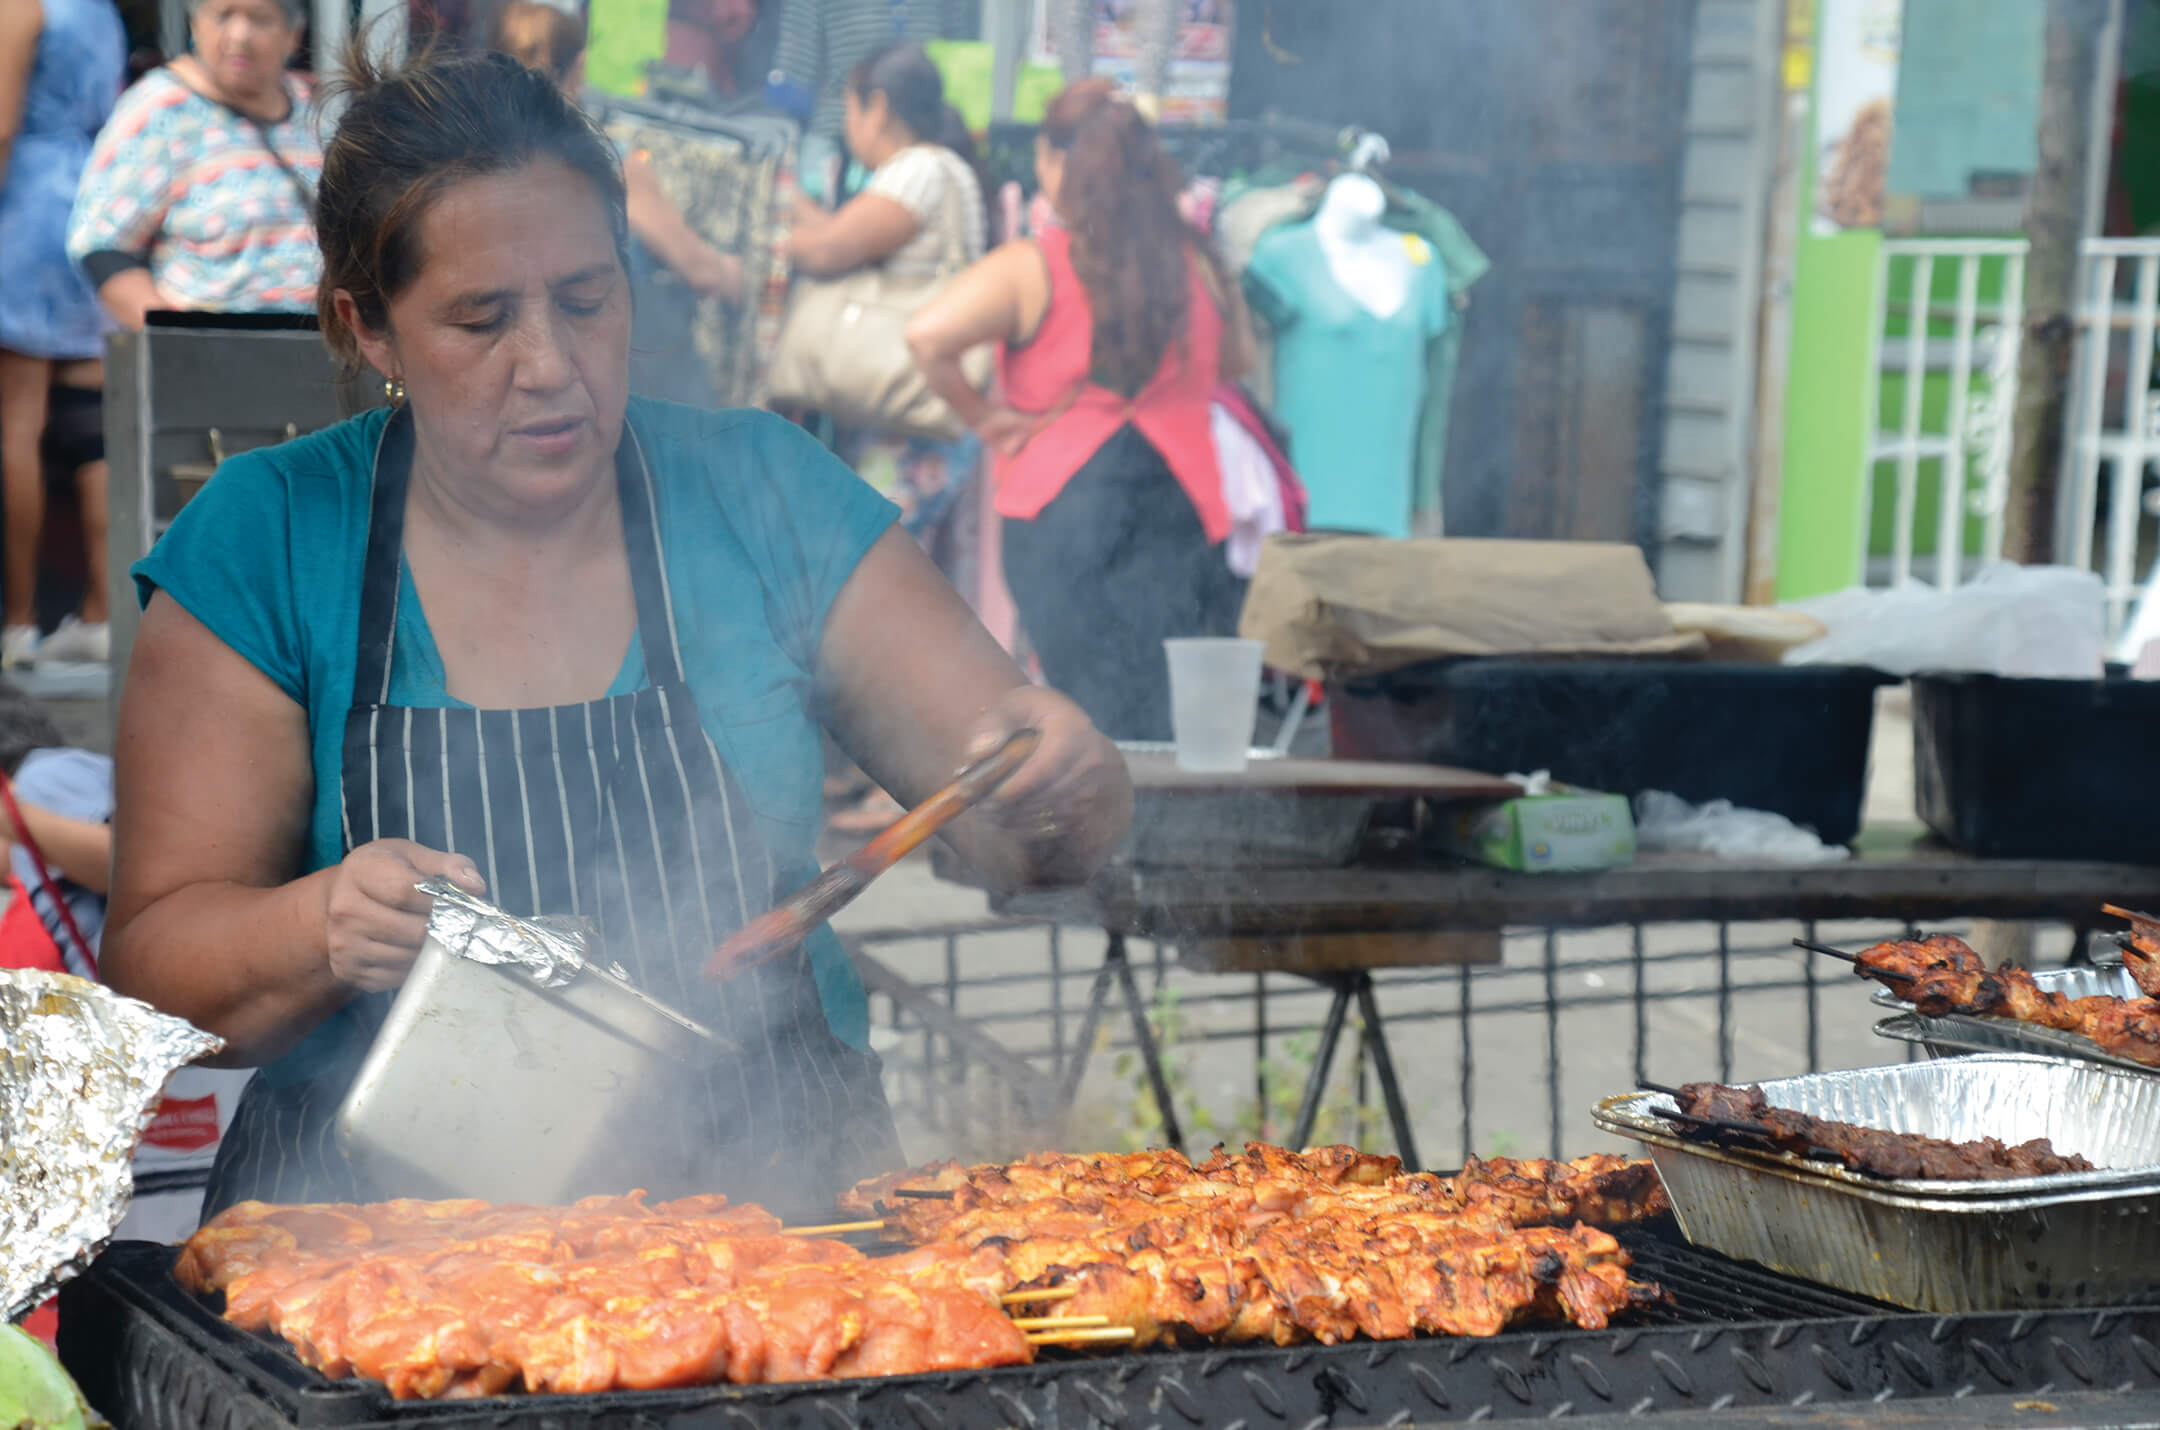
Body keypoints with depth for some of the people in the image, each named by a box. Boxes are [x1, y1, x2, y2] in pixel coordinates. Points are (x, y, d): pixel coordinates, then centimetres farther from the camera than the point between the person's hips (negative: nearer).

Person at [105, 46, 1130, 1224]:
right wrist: (323, 930, -21)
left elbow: (1030, 829, 6)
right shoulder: (265, 543, 0)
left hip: (773, 1201, 2)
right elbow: (152, 968, 0)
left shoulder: (760, 496, 4)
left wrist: (1056, 791, -17)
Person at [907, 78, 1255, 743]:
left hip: (1059, 496, -3)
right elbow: (1238, 357, 25)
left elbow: (928, 335, -17)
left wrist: (981, 417, -3)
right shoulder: (1197, 264, 7)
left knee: (1099, 717, -3)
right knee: (1173, 720, 3)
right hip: (1183, 496, 3)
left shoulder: (1031, 268, -4)